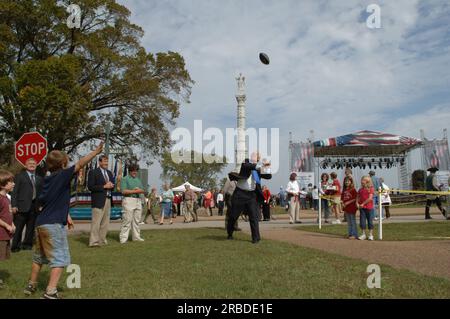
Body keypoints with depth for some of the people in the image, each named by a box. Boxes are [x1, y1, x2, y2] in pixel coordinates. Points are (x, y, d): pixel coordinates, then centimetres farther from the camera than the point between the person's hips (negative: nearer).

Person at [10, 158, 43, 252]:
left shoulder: (40, 179, 16)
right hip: (22, 206, -4)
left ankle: (27, 244, 18)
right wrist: (14, 205, -10)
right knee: (18, 228, 2)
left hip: (35, 207, 4)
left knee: (31, 228, 8)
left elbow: (41, 193, 15)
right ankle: (15, 246, 9)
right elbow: (14, 192, -1)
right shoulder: (20, 176, 6)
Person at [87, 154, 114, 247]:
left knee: (105, 222, 9)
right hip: (98, 200, -7)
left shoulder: (109, 173, 18)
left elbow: (112, 185, 23)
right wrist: (104, 186, -16)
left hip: (108, 200, 7)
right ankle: (94, 241, -5)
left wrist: (111, 185, -2)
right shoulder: (93, 172, -4)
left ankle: (102, 240, 17)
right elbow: (90, 187, -12)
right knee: (96, 222, -8)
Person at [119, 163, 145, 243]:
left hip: (138, 200, 7)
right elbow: (123, 191, -12)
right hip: (128, 200, -7)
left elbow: (143, 191, 17)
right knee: (127, 220, -10)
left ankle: (136, 237, 13)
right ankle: (123, 238, -7)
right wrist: (135, 191, -12)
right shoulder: (125, 179, 1)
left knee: (137, 220, 7)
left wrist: (140, 190, -6)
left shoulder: (138, 180, 21)